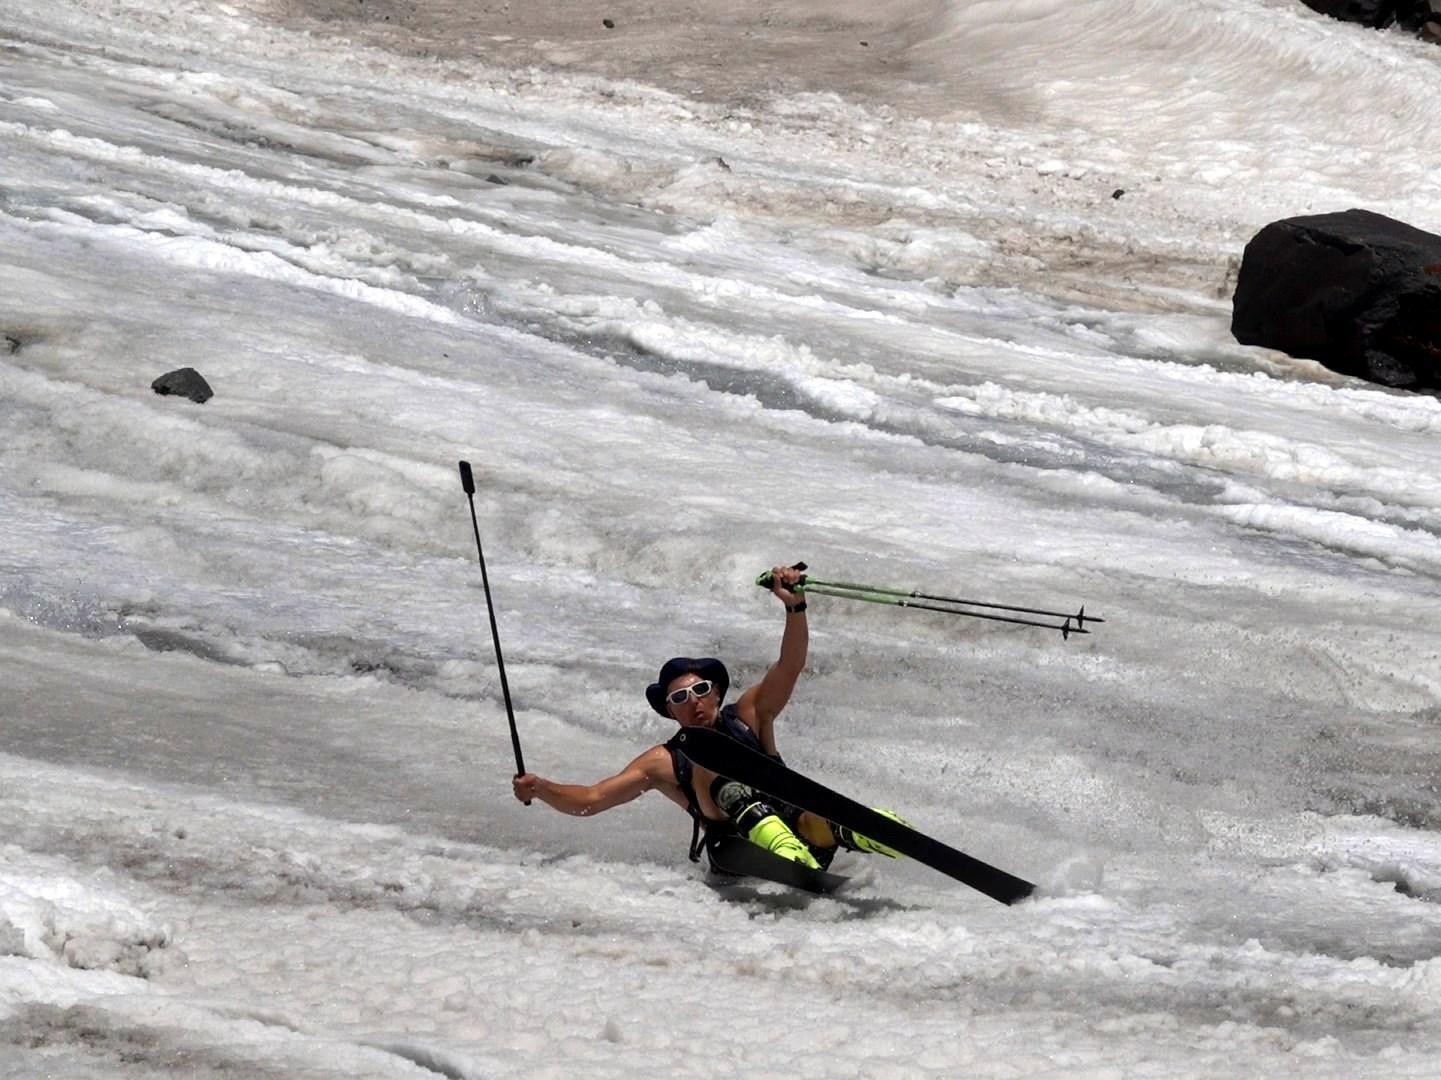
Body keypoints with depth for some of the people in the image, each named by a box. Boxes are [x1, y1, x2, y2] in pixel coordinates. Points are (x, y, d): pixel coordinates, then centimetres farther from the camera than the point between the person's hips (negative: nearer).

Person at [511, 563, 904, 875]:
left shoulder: (748, 715, 19)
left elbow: (790, 666, 4)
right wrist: (540, 789, -4)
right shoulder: (665, 762, 18)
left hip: (798, 827, 2)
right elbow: (588, 800, 15)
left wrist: (795, 607, -14)